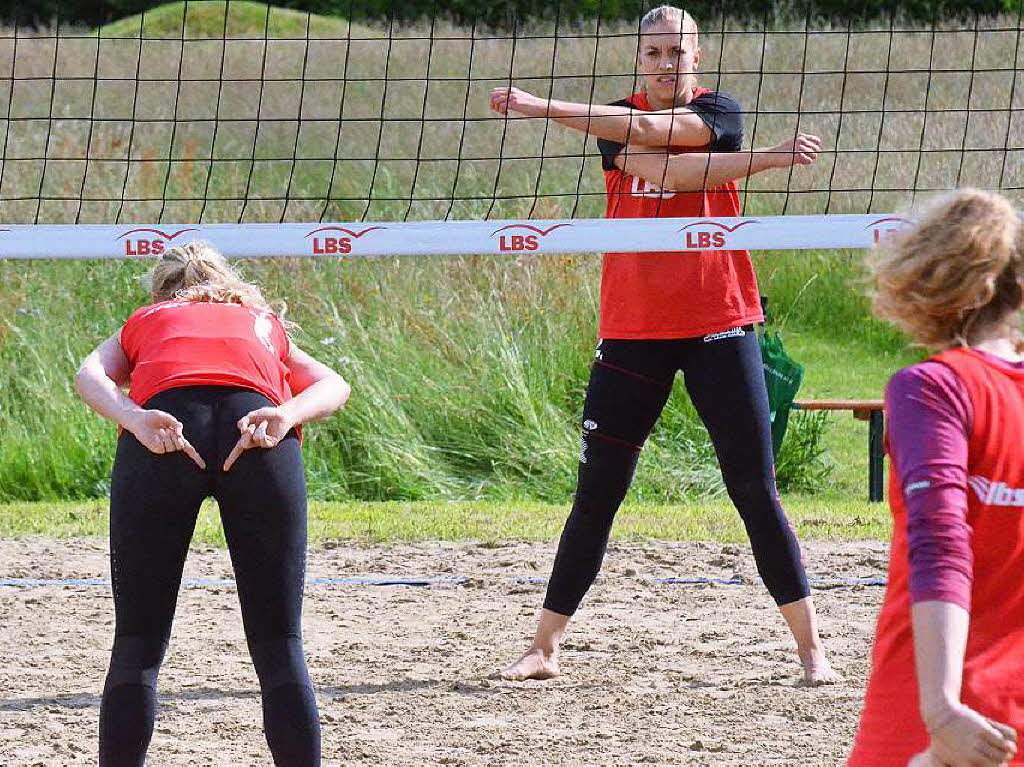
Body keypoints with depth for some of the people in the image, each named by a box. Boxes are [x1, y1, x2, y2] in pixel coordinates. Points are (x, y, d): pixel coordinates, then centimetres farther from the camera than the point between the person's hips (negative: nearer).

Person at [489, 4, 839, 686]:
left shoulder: (720, 113, -1)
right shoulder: (618, 121, 5)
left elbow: (649, 132, -20)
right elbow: (654, 168, -17)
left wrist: (543, 107, -25)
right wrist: (763, 159, -23)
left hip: (718, 324, -2)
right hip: (634, 328, 2)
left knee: (756, 490, -1)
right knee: (596, 495, 3)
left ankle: (811, 647, 6)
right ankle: (545, 647, 10)